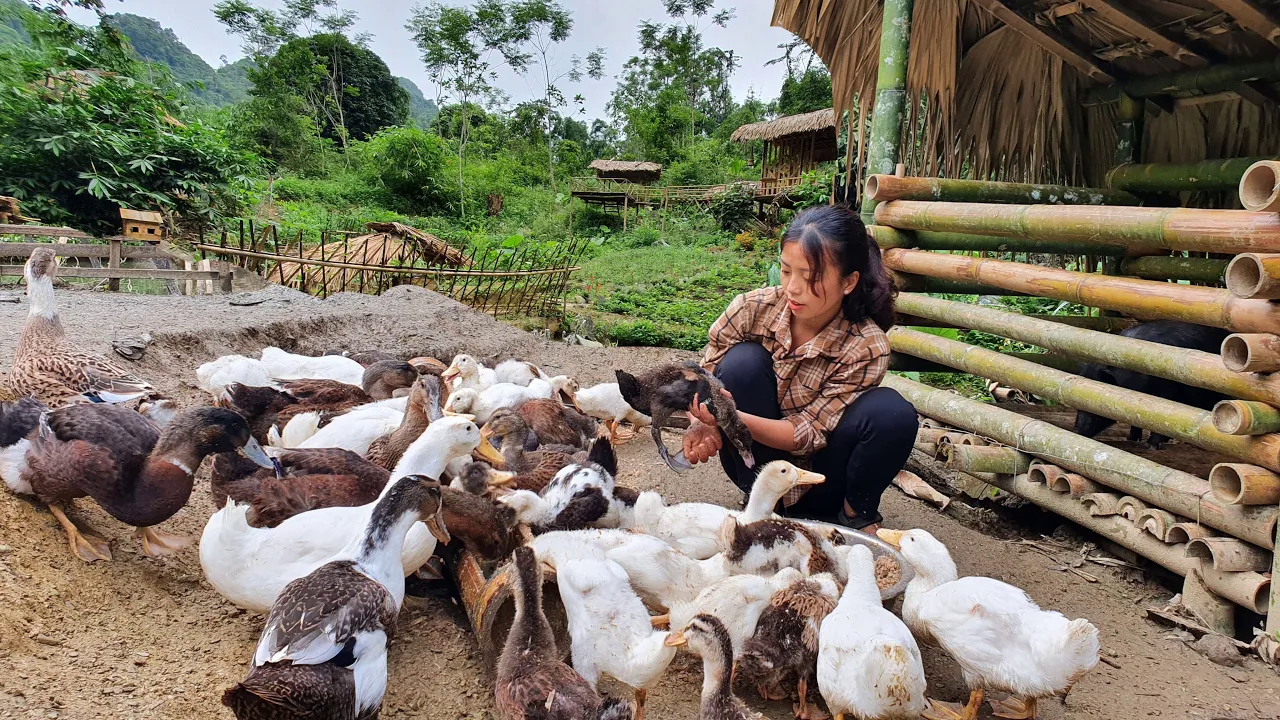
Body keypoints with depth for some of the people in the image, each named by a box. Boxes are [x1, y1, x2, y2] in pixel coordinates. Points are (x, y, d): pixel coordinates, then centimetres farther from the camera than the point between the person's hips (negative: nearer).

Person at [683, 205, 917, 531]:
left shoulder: (866, 348, -21)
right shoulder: (752, 309, -17)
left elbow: (808, 434, -21)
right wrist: (702, 424, -33)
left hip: (816, 471, -1)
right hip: (757, 463, 1)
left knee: (891, 414, -29)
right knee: (743, 361, -26)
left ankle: (856, 514, -1)